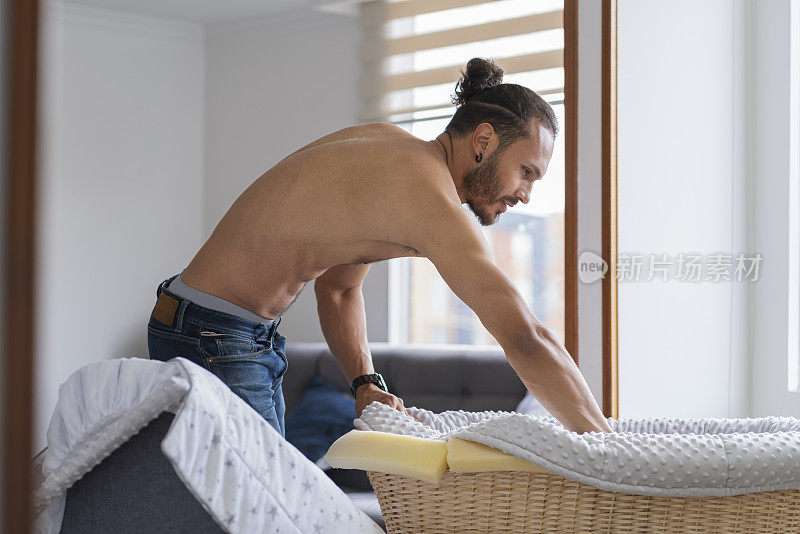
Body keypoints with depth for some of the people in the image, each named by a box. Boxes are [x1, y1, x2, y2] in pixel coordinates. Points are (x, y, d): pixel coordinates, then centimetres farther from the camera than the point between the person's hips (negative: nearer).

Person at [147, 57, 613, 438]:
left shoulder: (389, 143, 8)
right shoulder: (426, 194, -23)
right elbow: (526, 339, -28)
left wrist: (364, 382, 2)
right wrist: (610, 447, -23)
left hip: (259, 338, 10)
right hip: (209, 336, -10)